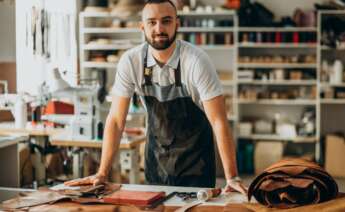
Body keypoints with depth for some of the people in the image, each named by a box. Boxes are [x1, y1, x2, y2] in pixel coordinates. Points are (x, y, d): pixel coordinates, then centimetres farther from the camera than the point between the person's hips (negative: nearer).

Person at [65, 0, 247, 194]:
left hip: (195, 156, -2)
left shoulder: (197, 61, -22)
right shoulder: (130, 61, -14)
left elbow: (219, 121, -23)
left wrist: (232, 178, -28)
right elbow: (116, 120, -9)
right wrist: (102, 174, -12)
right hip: (156, 156, 3)